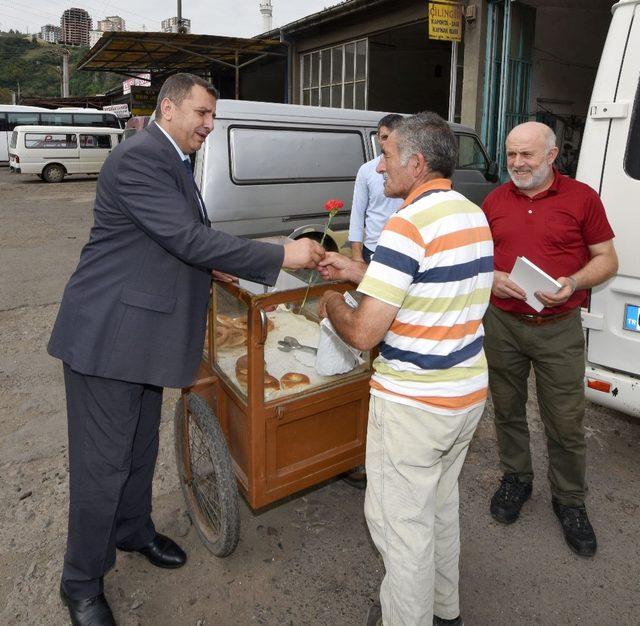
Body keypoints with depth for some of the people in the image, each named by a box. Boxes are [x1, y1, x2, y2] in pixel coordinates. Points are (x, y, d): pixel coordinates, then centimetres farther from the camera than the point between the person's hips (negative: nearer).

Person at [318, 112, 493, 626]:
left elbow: (364, 334, -24)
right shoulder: (475, 216, 6)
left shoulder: (409, 225, -22)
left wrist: (332, 304, -3)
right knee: (441, 503, 26)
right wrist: (356, 271, 14)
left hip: (413, 403, -9)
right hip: (469, 391, 10)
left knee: (400, 521, 9)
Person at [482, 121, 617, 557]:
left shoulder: (582, 198, -2)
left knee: (566, 422, 5)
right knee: (508, 410, 15)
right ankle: (516, 479, 37)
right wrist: (492, 277, -9)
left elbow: (607, 259, 1)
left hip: (559, 328, -2)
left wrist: (573, 283, -17)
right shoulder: (495, 201, 6)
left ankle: (570, 500, 27)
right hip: (502, 324, 3)